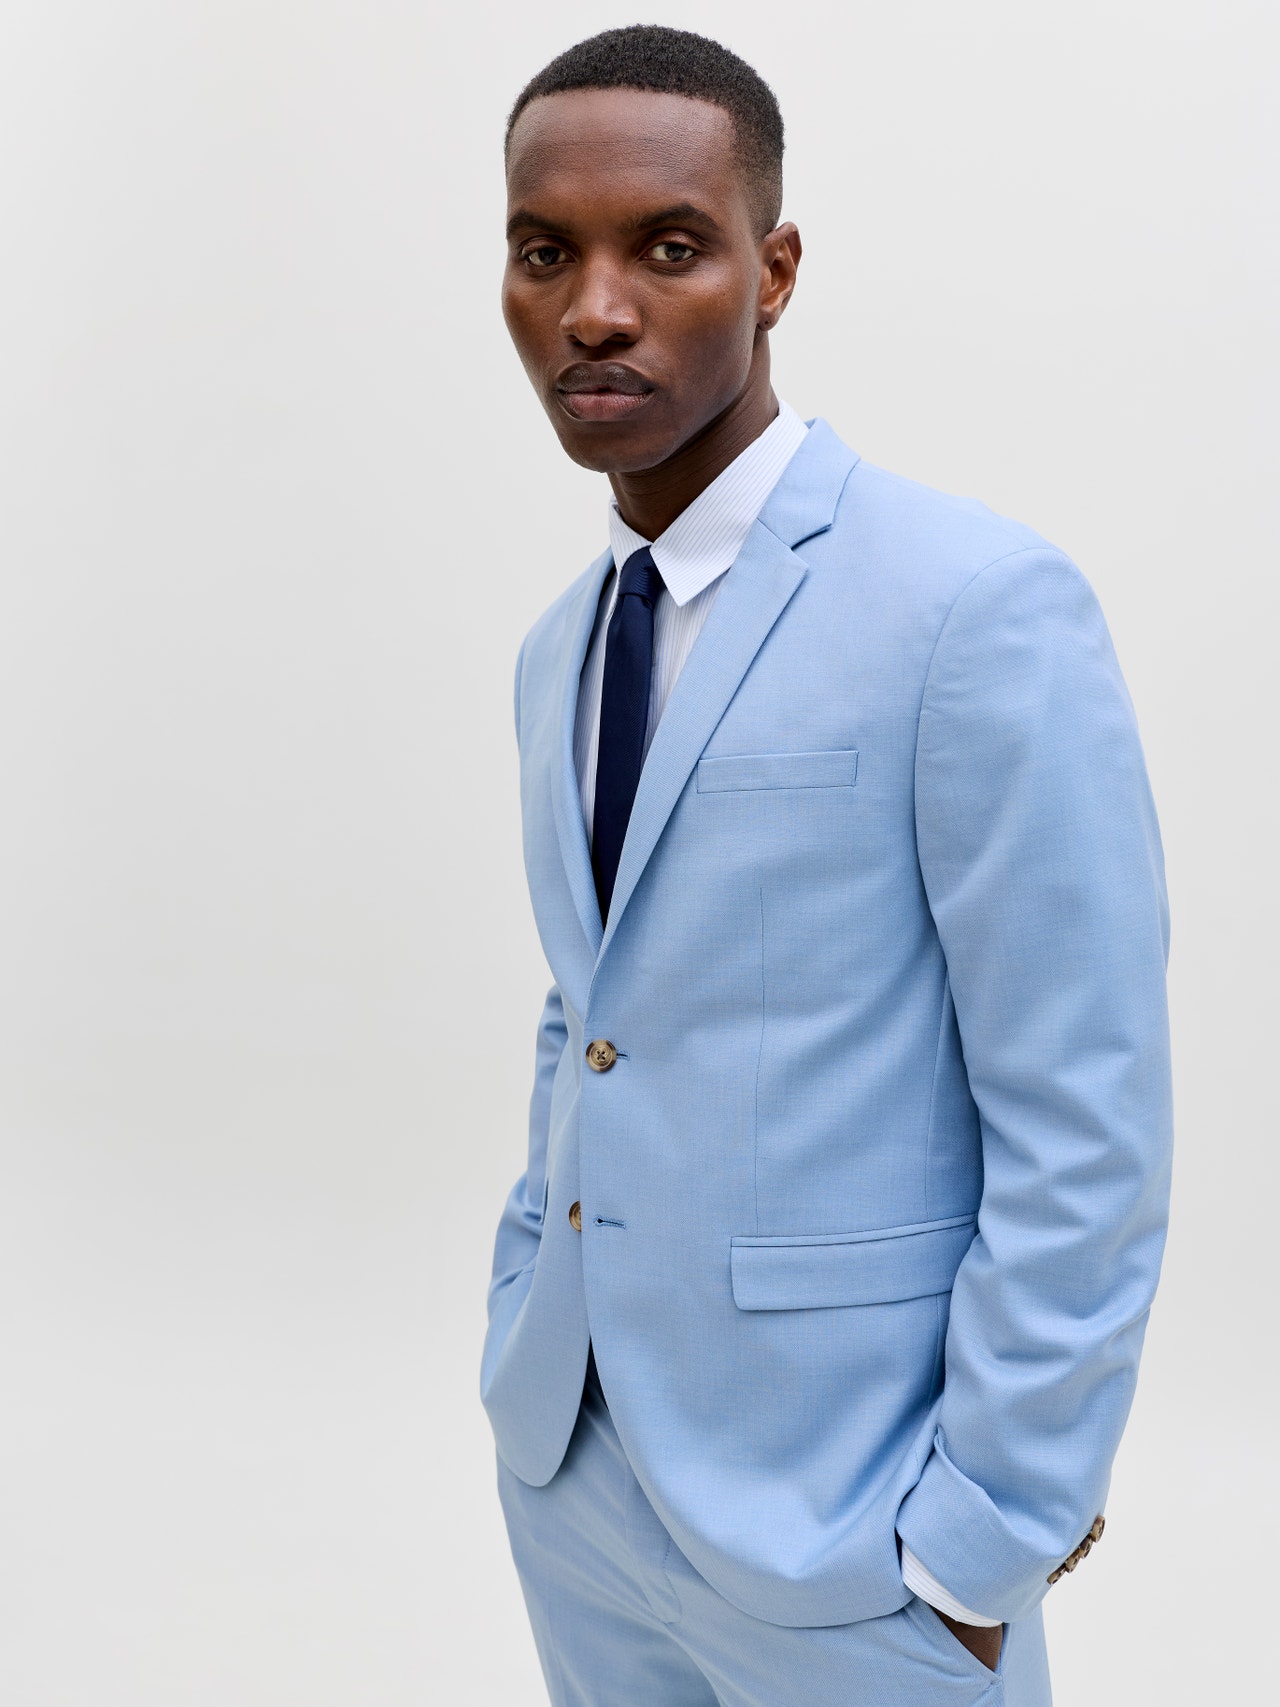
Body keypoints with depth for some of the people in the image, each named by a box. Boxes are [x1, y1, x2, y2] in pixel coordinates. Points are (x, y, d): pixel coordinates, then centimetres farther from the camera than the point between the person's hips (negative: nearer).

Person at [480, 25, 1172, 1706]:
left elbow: (1087, 1135, -16)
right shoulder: (562, 651, 8)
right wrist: (525, 1336, 13)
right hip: (570, 1467, 7)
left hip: (831, 1502, -6)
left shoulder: (985, 608, -16)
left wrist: (981, 1549, -14)